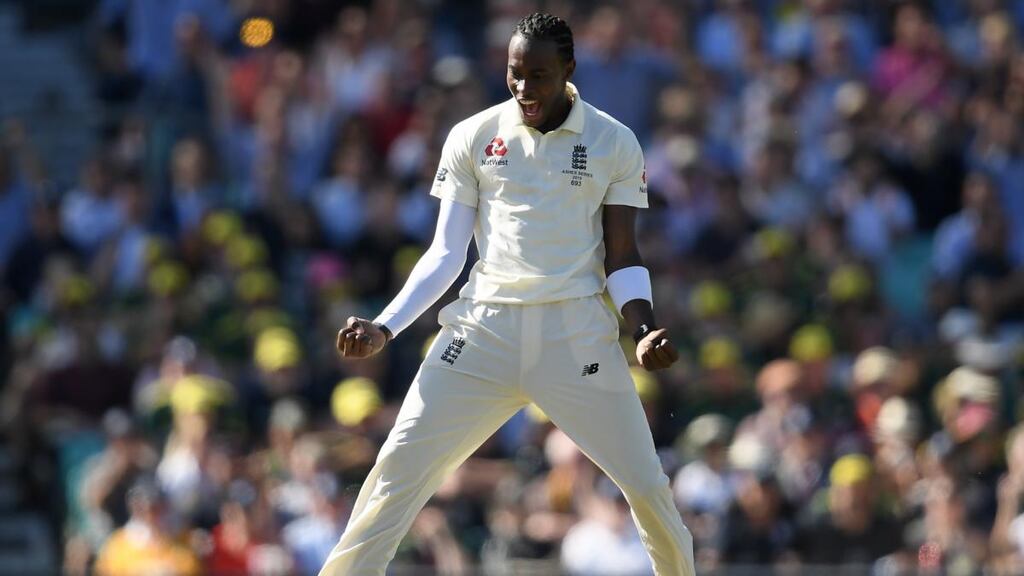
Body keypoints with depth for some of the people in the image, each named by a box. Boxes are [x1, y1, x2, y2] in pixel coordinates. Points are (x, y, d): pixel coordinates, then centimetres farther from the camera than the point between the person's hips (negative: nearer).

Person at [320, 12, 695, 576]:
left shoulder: (614, 144, 4)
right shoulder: (473, 137, 5)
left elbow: (621, 256, 6)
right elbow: (446, 253, 7)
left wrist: (643, 329, -12)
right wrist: (384, 326, -4)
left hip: (576, 331, -1)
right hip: (485, 327, 1)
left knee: (646, 485, -6)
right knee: (399, 468, -10)